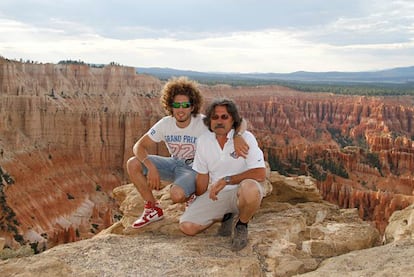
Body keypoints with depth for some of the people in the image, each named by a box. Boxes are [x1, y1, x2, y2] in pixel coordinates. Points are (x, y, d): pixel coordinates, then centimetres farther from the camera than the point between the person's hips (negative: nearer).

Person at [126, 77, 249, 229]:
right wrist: (151, 167, -28)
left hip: (194, 169, -5)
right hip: (174, 164, 5)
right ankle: (153, 209, 2)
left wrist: (237, 136, -51)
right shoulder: (165, 124, -10)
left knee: (177, 194, -37)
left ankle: (190, 196, 5)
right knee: (133, 164, -14)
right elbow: (140, 146, -9)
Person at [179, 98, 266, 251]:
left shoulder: (246, 137, -13)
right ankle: (226, 216, 14)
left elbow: (260, 174, -22)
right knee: (186, 226, -14)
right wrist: (200, 204, 12)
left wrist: (226, 180, -23)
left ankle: (242, 226, -6)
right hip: (216, 194, 4)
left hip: (241, 192, -4)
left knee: (250, 189, -41)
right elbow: (202, 176, 11)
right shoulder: (203, 141, 2)